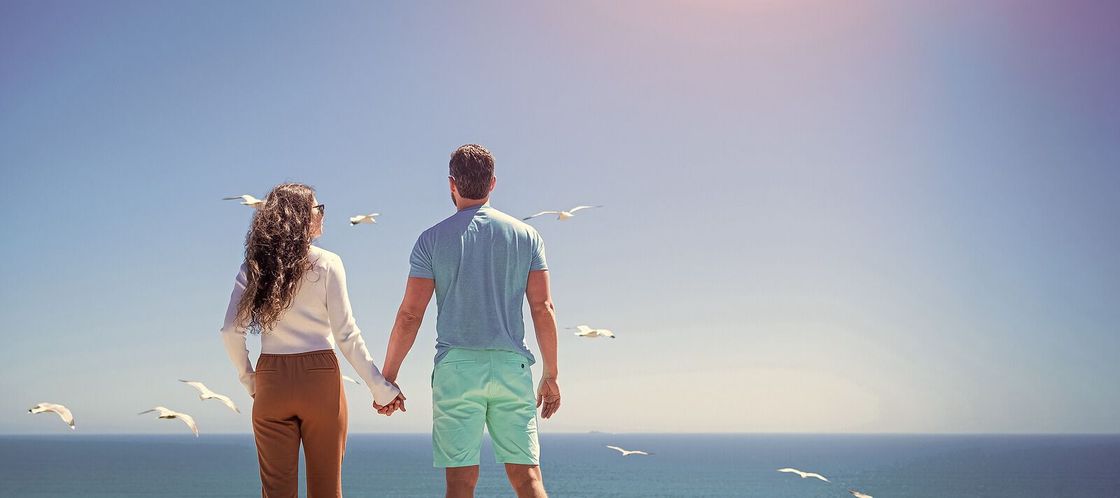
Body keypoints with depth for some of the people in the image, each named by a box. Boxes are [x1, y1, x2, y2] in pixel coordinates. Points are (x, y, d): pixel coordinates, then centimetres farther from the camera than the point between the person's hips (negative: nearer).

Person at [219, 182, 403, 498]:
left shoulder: (254, 267, 4)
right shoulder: (327, 264, -4)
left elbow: (231, 332, -1)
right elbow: (346, 335, -6)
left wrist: (250, 382, 13)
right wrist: (381, 388, -1)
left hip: (271, 380, 2)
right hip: (320, 378, -2)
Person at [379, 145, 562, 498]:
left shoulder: (433, 239, 3)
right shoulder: (526, 236, 7)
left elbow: (410, 314, -1)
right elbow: (543, 308, 3)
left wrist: (387, 376, 8)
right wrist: (550, 375, 9)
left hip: (457, 366, -1)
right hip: (512, 366, 2)